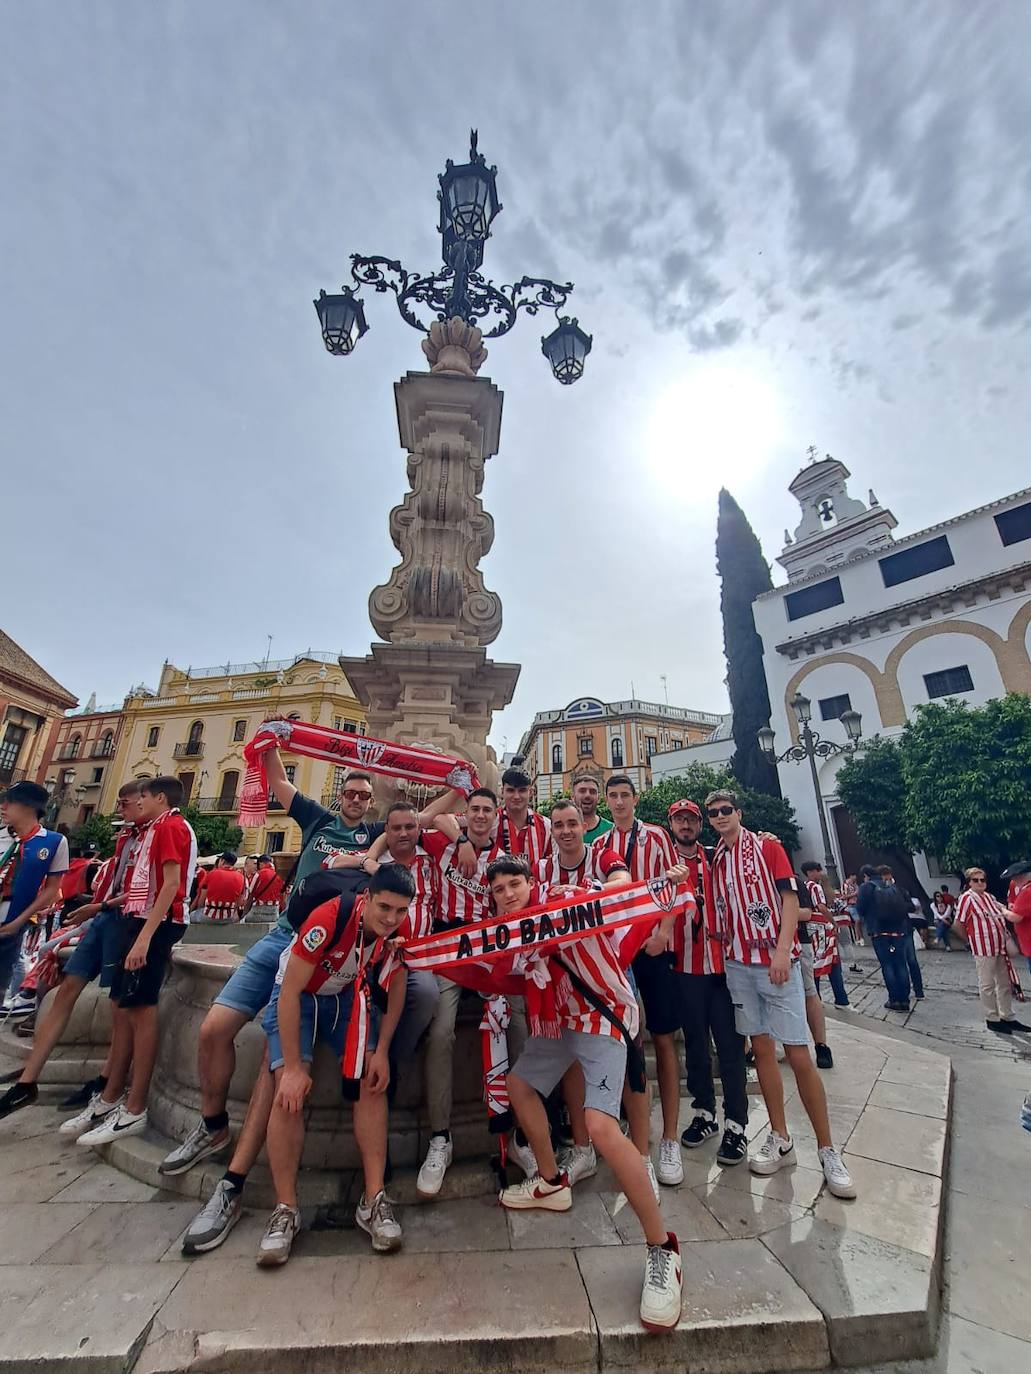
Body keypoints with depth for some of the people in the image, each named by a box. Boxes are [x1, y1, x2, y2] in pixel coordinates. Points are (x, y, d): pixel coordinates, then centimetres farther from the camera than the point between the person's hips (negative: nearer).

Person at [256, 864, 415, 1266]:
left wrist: (381, 1052, -10)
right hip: (296, 996, -3)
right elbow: (290, 992, -27)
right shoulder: (330, 918, -37)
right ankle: (285, 1209, 1)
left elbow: (396, 986, -7)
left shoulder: (401, 928, -22)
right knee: (289, 1090, -17)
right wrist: (293, 1067, -22)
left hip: (348, 996, 3)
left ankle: (374, 1200, 1)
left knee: (373, 1080, -9)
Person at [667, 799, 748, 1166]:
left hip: (721, 962, 0)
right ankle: (704, 1112, 29)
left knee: (730, 1044, 3)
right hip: (684, 967, 0)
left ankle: (736, 1124, 16)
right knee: (695, 1043, 13)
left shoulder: (717, 857, 5)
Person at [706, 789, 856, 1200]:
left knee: (798, 1054, -2)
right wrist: (721, 947, 4)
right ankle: (780, 1140, 24)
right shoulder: (714, 859, 9)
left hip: (776, 963, -4)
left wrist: (782, 950, -18)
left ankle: (827, 1150, 14)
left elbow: (789, 899, -9)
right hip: (737, 964, 4)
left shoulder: (768, 848, -4)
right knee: (761, 1049, 11)